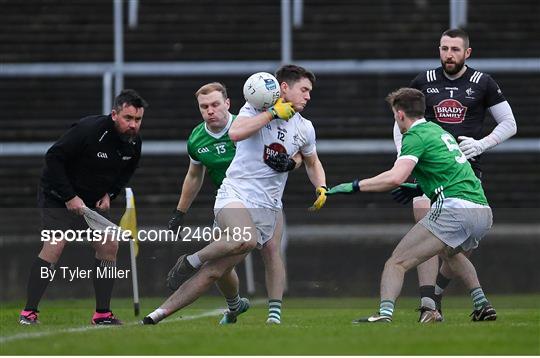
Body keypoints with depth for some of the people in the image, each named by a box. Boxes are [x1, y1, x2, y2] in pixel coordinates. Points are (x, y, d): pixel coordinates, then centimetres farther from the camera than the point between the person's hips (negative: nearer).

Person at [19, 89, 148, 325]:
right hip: (58, 196, -7)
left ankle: (102, 314, 7)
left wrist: (109, 193, -2)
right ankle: (29, 312, -15)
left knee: (109, 246, -2)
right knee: (54, 246, -19)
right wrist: (69, 197, -26)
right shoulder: (89, 130, -28)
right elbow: (53, 157, -24)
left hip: (94, 200, 7)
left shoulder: (134, 142, -6)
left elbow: (126, 171, 15)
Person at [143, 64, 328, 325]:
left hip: (268, 207, 5)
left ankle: (161, 313, 0)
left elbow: (312, 162, 31)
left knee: (214, 272, -5)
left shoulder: (305, 128, 13)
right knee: (246, 239, -38)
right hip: (235, 194, -5)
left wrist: (321, 188, 12)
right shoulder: (256, 109, -2)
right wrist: (273, 113, -18)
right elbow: (235, 133, -23)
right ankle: (192, 261, -12)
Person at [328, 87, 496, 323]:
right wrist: (420, 187, 40)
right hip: (483, 212, 9)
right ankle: (482, 305, 29)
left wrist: (355, 186, -13)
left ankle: (385, 312, -25)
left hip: (455, 209, -9)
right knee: (451, 254, 38)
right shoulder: (439, 130, 24)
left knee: (397, 262, -7)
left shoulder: (416, 136, -3)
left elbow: (395, 177, -19)